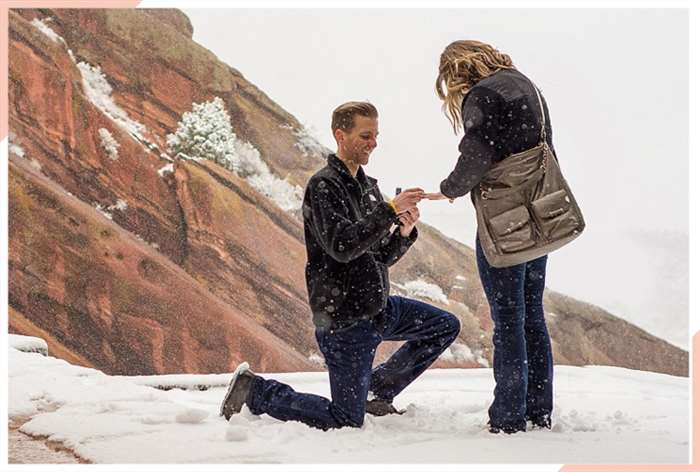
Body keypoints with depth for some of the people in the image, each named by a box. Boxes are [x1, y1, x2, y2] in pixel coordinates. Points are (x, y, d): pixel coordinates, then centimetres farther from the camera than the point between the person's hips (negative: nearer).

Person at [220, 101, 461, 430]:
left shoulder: (368, 187, 14)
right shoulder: (323, 186, -14)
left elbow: (381, 257, 13)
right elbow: (342, 246, -28)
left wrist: (404, 233, -7)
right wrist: (391, 210, -28)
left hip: (377, 307, 8)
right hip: (344, 317, -8)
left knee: (446, 326, 12)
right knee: (347, 421, -4)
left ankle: (378, 389, 18)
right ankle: (254, 391, 10)